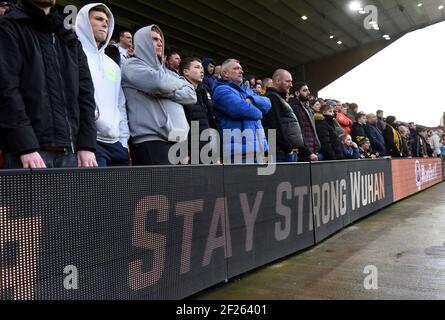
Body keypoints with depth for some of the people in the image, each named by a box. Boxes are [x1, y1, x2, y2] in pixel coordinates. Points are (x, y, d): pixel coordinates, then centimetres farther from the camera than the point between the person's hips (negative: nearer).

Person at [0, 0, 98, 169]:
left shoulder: (70, 38, 20)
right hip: (30, 151, -5)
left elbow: (85, 93, 12)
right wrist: (25, 147, -18)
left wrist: (87, 144, 1)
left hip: (71, 151, 5)